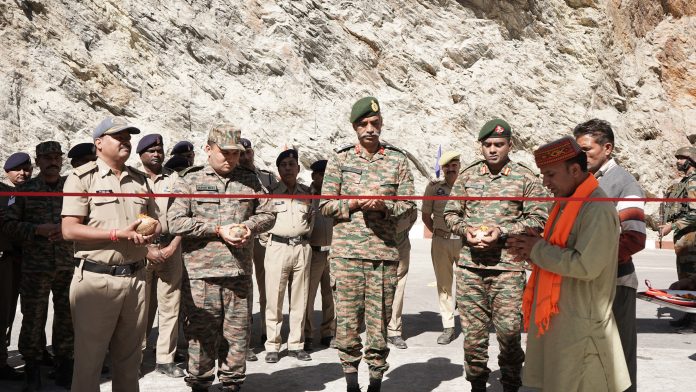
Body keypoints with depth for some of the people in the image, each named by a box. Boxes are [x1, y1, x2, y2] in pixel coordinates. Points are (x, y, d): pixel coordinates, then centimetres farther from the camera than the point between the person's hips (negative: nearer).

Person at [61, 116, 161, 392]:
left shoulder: (140, 179, 15)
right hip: (96, 279, -5)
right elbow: (69, 230, -10)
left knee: (129, 357, 14)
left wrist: (150, 233, -5)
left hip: (135, 277, 5)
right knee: (89, 358, 3)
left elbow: (155, 222, 18)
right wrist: (117, 233, -17)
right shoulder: (82, 177, -3)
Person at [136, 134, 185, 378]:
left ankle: (165, 359, 6)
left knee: (170, 305, 0)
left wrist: (172, 246, -6)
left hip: (170, 247, 2)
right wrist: (147, 248, -7)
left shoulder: (175, 179, 8)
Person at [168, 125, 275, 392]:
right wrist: (218, 230, -12)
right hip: (201, 273, -3)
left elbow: (267, 214, 17)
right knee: (201, 335, 4)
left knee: (237, 335, 9)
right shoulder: (190, 181, 2)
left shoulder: (250, 182, 13)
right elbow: (175, 222, -8)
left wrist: (248, 226, -5)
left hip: (240, 272, 3)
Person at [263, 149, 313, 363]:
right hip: (277, 247, -3)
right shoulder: (271, 193, 3)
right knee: (274, 299, -3)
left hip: (302, 247, 3)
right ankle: (272, 346, 4)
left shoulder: (307, 192, 12)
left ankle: (296, 344, 14)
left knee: (300, 299, 5)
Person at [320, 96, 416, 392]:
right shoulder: (339, 159, 8)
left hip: (384, 252, 0)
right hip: (346, 251, 0)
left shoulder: (397, 160, 8)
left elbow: (408, 204, 8)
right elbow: (326, 204, 5)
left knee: (379, 320, 4)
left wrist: (384, 207, -11)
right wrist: (353, 204, -11)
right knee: (347, 318, 1)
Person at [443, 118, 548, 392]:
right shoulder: (467, 175, 11)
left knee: (509, 330, -2)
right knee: (472, 330, 7)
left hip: (508, 266, -3)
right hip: (469, 264, 3)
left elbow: (538, 218, -1)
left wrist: (502, 231, -12)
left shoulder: (526, 178, 2)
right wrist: (465, 229, -6)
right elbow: (450, 212, 15)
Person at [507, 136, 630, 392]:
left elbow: (586, 265, -27)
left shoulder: (598, 209, -18)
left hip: (581, 324, -9)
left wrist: (538, 250, -15)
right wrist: (529, 251, -2)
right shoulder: (564, 204, 12)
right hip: (553, 316, 9)